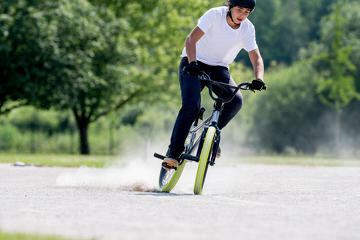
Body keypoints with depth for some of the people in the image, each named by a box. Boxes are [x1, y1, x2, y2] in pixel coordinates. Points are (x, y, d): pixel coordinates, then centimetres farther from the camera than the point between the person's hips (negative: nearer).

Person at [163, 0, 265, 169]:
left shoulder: (248, 29, -7)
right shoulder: (215, 15, -19)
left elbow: (256, 57, -10)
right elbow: (191, 40, -27)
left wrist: (258, 79, -30)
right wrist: (192, 64, -43)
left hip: (219, 69, 4)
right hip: (193, 64, -4)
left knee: (236, 100, -24)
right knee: (191, 106, -24)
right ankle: (173, 152, -18)